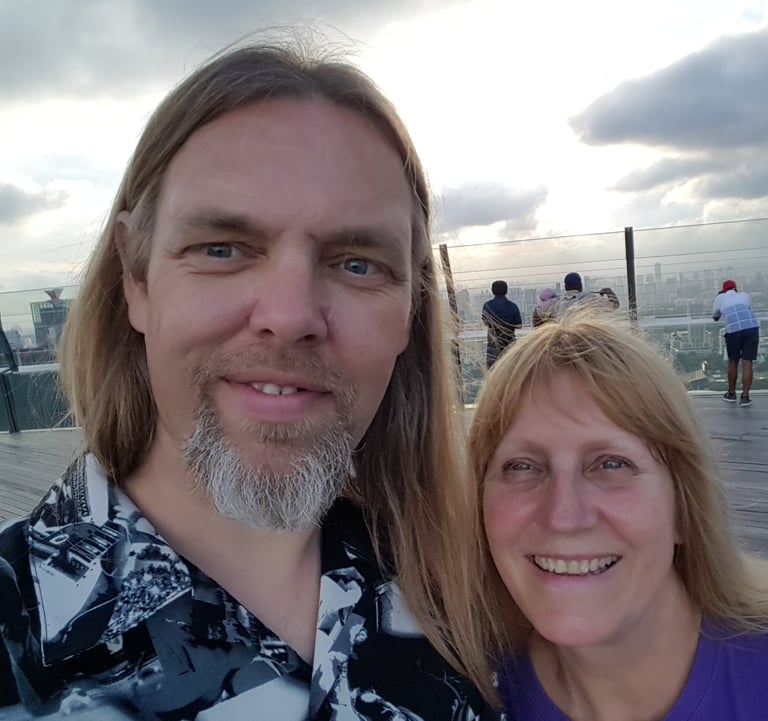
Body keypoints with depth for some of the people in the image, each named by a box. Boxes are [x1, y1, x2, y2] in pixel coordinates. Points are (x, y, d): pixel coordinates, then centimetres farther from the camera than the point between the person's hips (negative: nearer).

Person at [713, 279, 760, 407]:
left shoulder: (720, 298, 20)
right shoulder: (745, 295, 25)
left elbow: (715, 317, 35)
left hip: (734, 330, -1)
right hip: (752, 327, 1)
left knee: (733, 362, 16)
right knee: (747, 363, 2)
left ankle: (731, 393, 25)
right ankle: (745, 396, 0)